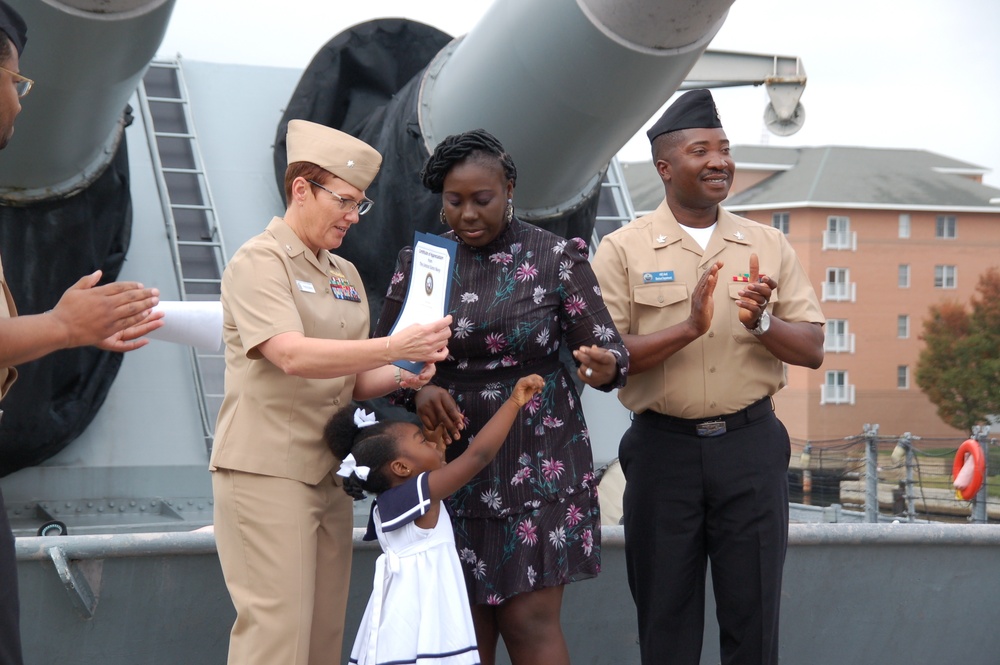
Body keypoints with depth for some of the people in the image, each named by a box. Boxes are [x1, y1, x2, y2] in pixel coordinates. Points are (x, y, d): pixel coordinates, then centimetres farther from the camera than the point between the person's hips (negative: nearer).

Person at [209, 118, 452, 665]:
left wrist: (404, 377, -7)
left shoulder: (345, 275, 15)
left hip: (328, 472, 8)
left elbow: (353, 381, 14)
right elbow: (292, 355, -22)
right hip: (266, 471, -8)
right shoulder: (259, 262, -7)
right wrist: (395, 347, -29)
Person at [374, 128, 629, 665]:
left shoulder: (556, 258, -2)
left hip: (538, 464, -2)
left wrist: (603, 366, -28)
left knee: (530, 620, -6)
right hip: (451, 464, 3)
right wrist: (417, 389, -12)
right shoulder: (419, 262, 5)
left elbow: (609, 348, -3)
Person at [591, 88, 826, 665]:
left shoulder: (769, 246, 7)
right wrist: (689, 327, -21)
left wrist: (761, 323, -16)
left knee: (754, 616, 6)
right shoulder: (623, 250, -1)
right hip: (663, 446, -2)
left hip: (751, 444, 2)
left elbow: (812, 350, 5)